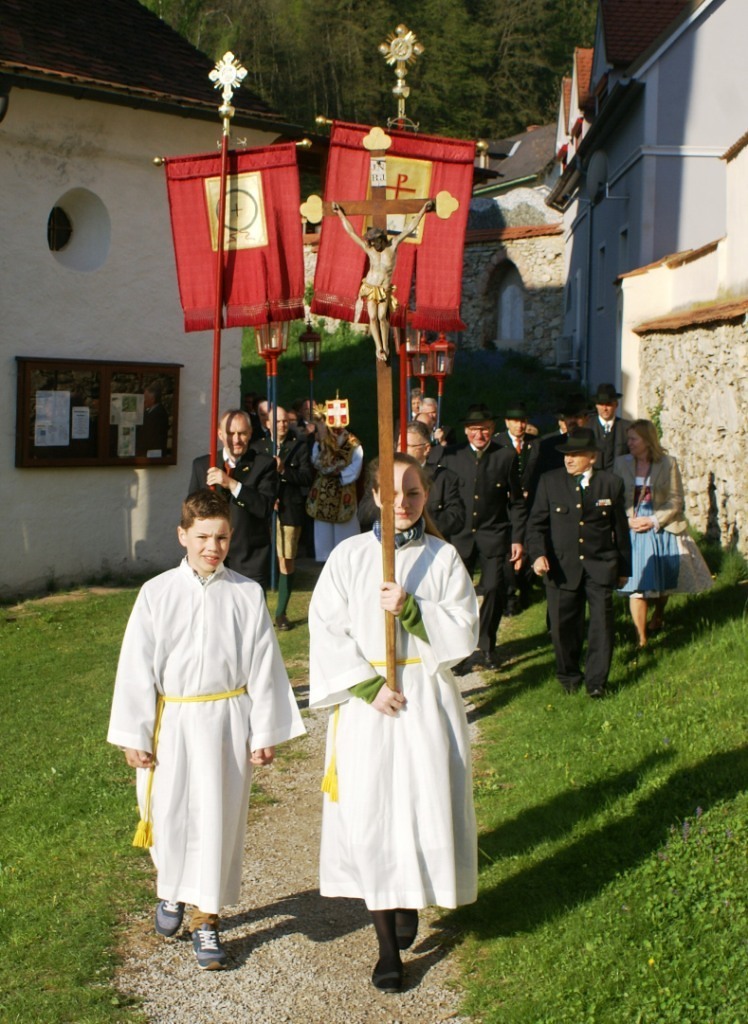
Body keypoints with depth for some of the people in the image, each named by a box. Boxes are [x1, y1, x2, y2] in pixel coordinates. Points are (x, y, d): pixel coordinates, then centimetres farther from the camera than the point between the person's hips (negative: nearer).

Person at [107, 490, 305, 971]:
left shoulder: (247, 596, -3)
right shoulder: (157, 594, -4)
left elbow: (264, 667, 1)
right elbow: (137, 667, -1)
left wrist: (266, 732, 2)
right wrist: (134, 735, -1)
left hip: (227, 721, 0)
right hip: (173, 722, 0)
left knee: (220, 818, 5)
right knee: (170, 814, 9)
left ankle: (207, 917, 21)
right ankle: (172, 889, 40)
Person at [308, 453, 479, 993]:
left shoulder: (443, 558, 2)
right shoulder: (349, 555, 0)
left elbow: (464, 631, -3)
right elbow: (327, 631, -4)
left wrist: (412, 611, -19)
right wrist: (369, 685, -13)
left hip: (428, 698, 1)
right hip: (366, 699, 0)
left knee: (425, 805, 1)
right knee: (369, 814, -2)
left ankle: (411, 900, 32)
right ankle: (388, 945, 9)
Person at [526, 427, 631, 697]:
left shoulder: (611, 483, 4)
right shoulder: (550, 481, 3)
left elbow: (620, 529, 11)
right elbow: (536, 523, 4)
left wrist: (624, 568, 15)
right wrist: (537, 554, -13)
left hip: (600, 566, 0)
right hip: (562, 567, 0)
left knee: (602, 622, -3)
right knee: (562, 625, 5)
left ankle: (596, 681, 10)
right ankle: (568, 676, 25)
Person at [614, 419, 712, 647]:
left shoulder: (668, 464, -4)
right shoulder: (621, 463, 2)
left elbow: (675, 500, -4)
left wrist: (653, 521, -14)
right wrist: (628, 520, -11)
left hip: (662, 530, 0)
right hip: (632, 531, 0)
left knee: (663, 581, 14)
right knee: (637, 584, -8)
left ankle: (658, 617, 45)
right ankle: (641, 640, -5)